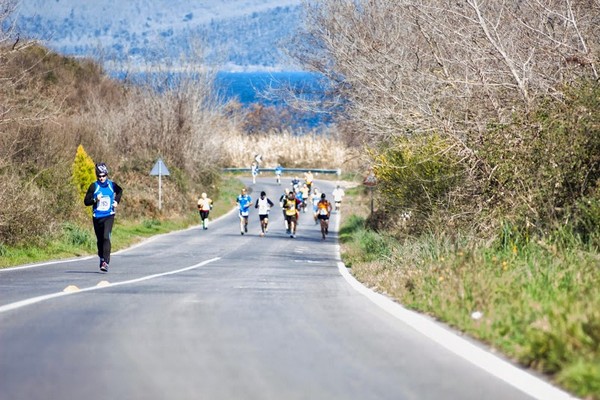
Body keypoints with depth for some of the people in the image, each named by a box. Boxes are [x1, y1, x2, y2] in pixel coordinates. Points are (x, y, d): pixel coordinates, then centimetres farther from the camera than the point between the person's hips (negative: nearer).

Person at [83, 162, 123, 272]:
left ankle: (106, 262, -24)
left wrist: (117, 201, 12)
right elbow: (86, 201, -2)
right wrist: (95, 199, -19)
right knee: (99, 240, 10)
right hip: (97, 217, 1)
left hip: (109, 216, -1)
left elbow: (120, 191, 26)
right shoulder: (94, 186, -1)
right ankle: (102, 258, 32)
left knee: (106, 237, -19)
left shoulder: (112, 185, 3)